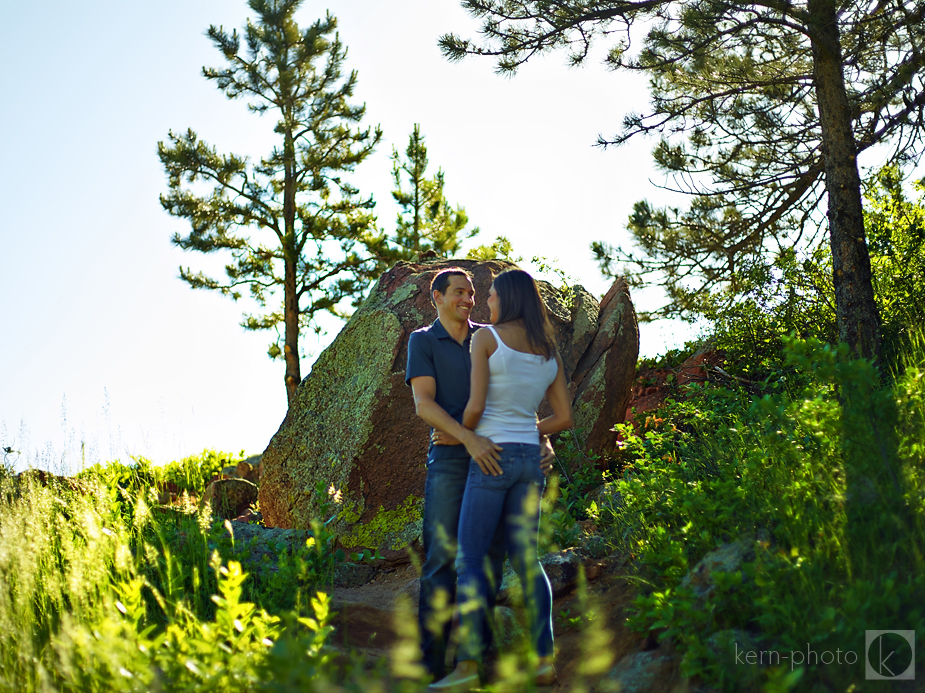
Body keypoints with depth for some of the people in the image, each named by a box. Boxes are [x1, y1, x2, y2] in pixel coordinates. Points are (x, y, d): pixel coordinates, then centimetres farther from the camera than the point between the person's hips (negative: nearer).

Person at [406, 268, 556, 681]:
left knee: (489, 554, 3)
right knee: (443, 558, -8)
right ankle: (431, 658, -3)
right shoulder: (422, 341, 2)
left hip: (494, 458, 4)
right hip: (449, 458, -4)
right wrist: (469, 438, -27)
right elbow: (424, 404, -12)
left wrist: (544, 442, -6)